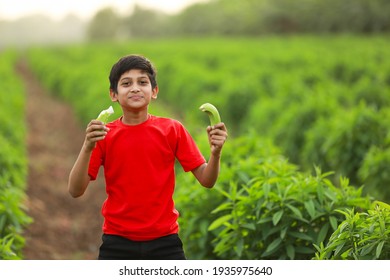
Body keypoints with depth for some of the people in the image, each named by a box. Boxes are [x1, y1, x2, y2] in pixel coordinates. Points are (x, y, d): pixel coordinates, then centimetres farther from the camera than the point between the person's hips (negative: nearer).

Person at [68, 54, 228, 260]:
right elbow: (75, 191, -9)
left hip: (164, 242, 0)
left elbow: (206, 180, -1)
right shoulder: (104, 135, -1)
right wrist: (87, 147, -23)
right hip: (117, 243, 0)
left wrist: (215, 151, -20)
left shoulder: (173, 130, 0)